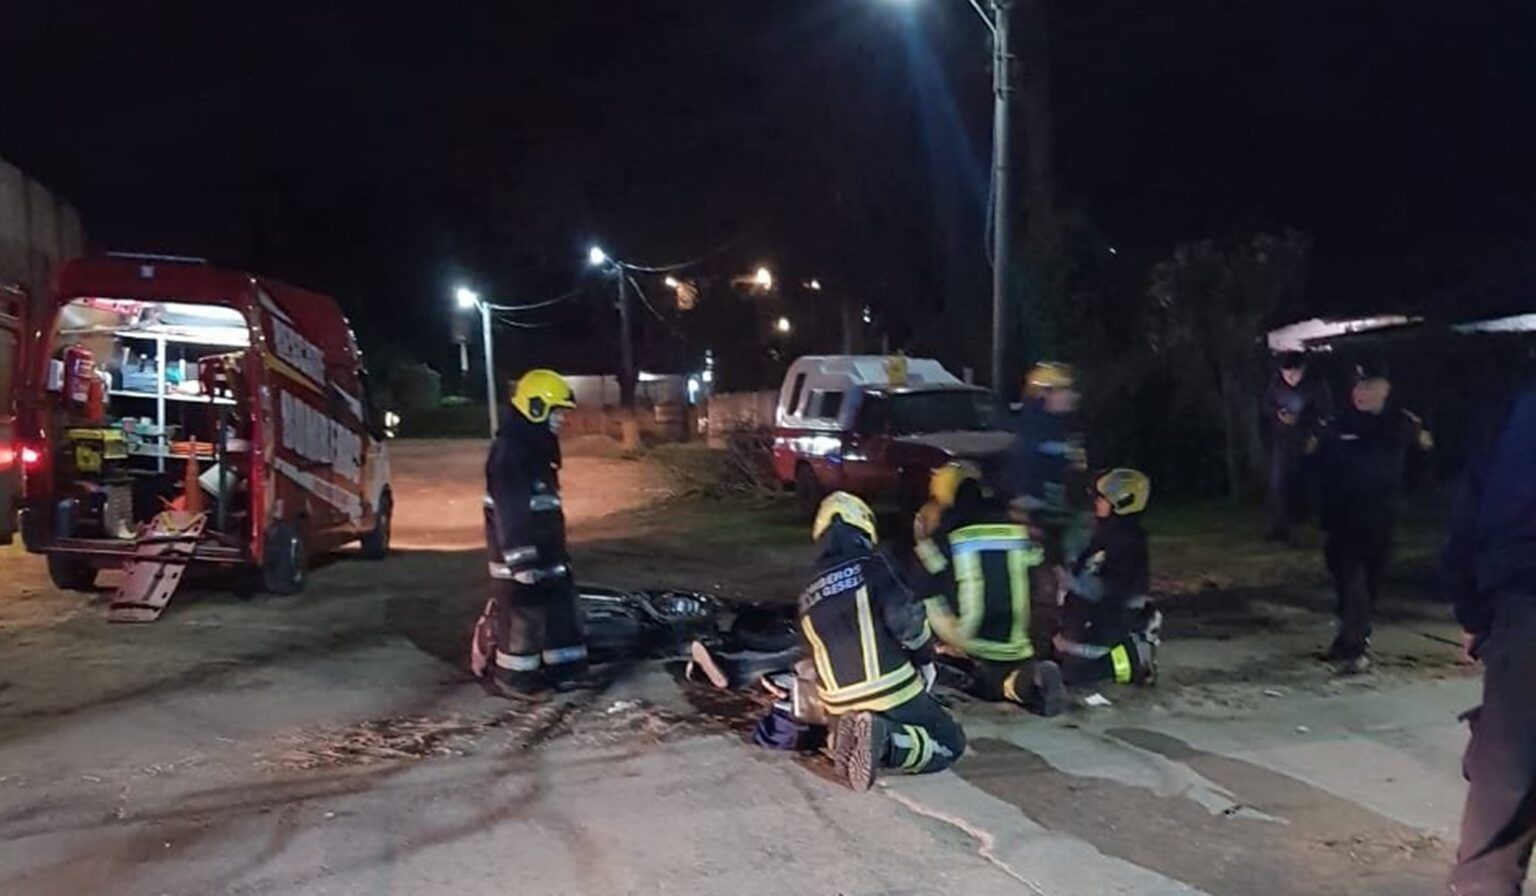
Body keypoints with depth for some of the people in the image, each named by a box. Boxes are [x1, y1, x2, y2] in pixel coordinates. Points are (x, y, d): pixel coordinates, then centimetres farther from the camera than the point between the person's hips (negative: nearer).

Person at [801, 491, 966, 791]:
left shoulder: (808, 596, 13)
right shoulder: (872, 567, -4)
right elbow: (906, 620, -14)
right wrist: (926, 660, 3)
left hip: (840, 704, 5)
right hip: (892, 693, -5)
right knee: (950, 743, 13)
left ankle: (847, 735, -1)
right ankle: (888, 743, -16)